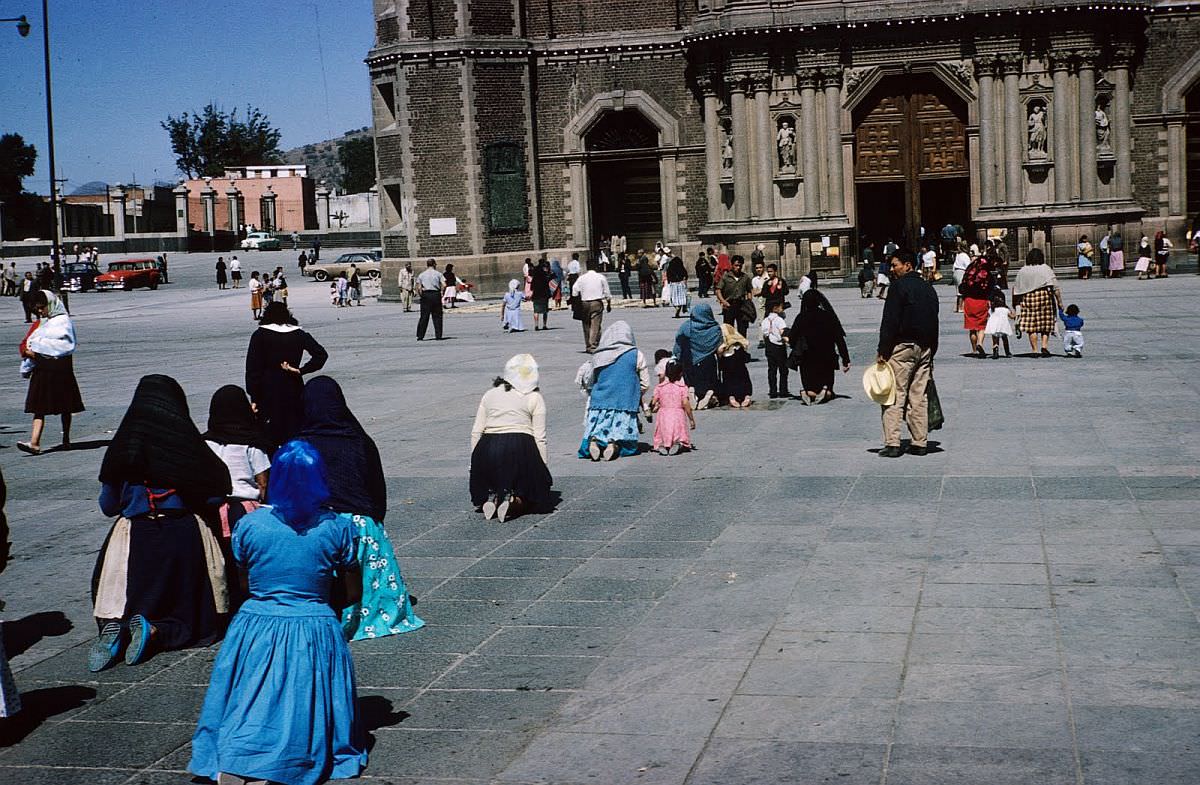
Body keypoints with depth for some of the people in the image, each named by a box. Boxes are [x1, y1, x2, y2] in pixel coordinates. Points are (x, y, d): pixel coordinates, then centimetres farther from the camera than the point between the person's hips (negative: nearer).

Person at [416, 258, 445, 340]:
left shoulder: (421, 275, 6)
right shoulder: (438, 274, 3)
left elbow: (419, 288, -3)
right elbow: (444, 285, -7)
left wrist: (421, 295, 10)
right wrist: (442, 293, 7)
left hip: (425, 294, 1)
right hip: (436, 294, -1)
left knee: (424, 316, 4)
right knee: (437, 316, 7)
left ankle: (420, 336, 1)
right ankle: (438, 336, 4)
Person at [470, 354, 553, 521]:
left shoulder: (489, 395, 15)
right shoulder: (534, 398, 5)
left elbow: (476, 432, 10)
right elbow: (540, 438, -1)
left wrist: (474, 463, 14)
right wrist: (543, 471, 3)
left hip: (487, 449, 3)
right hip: (521, 448, -3)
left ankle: (491, 499, -10)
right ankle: (513, 500, -18)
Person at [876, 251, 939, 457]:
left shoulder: (900, 286, -9)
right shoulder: (928, 288, 15)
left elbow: (889, 321, -14)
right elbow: (934, 323, 18)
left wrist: (882, 351, -12)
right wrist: (931, 353, 20)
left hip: (902, 346, -7)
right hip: (924, 347, 7)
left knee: (894, 396, -6)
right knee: (919, 396, 10)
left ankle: (892, 444, -11)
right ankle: (920, 443, 10)